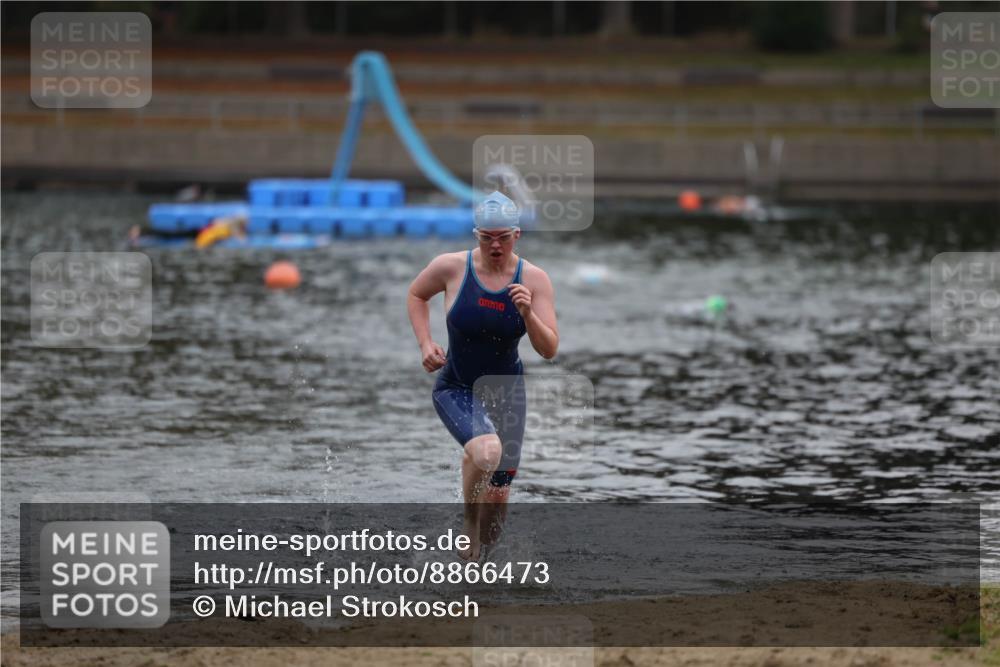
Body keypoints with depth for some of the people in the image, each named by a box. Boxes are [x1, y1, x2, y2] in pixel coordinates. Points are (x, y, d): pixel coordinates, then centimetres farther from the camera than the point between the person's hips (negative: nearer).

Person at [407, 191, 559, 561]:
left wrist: (528, 314, -30)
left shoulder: (533, 279, -10)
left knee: (497, 495, 7)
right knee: (487, 451, -34)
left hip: (506, 391, 3)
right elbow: (416, 295, 9)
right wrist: (425, 344, -3)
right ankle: (469, 523, -6)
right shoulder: (451, 267, -13)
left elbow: (549, 349, -12)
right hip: (456, 389, -3)